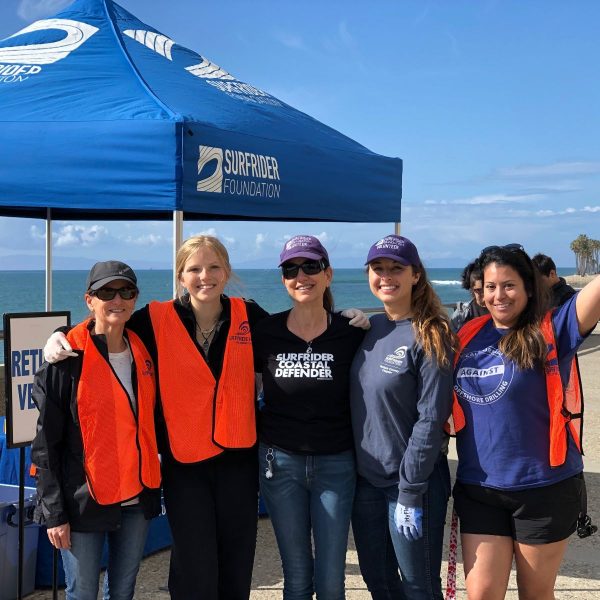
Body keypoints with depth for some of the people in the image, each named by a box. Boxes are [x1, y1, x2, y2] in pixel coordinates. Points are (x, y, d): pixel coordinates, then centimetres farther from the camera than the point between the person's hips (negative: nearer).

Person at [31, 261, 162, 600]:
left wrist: (153, 489, 10)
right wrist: (53, 513, -11)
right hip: (85, 503, -5)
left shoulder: (143, 354, 6)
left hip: (137, 499, 5)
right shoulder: (68, 361, -10)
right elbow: (46, 444, -9)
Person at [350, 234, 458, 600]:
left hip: (413, 481, -6)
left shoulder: (429, 336, -12)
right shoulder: (370, 329, 6)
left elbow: (431, 419, -17)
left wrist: (410, 494, -18)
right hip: (366, 479, 6)